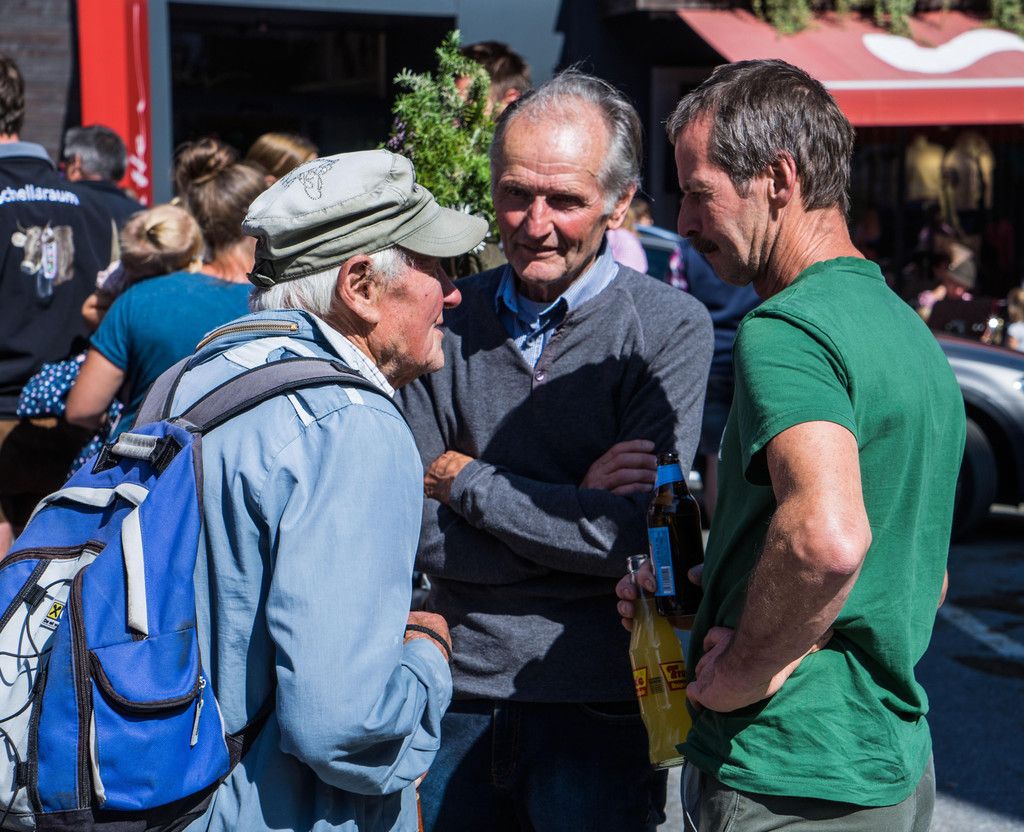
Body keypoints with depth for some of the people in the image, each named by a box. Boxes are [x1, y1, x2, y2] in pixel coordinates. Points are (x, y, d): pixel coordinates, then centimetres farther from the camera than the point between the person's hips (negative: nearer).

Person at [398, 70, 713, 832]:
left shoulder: (671, 327, -8)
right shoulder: (448, 320, 2)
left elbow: (633, 533, -17)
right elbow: (414, 529, -5)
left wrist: (461, 478, -8)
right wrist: (576, 506, -14)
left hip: (600, 710, -3)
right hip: (460, 693, 3)